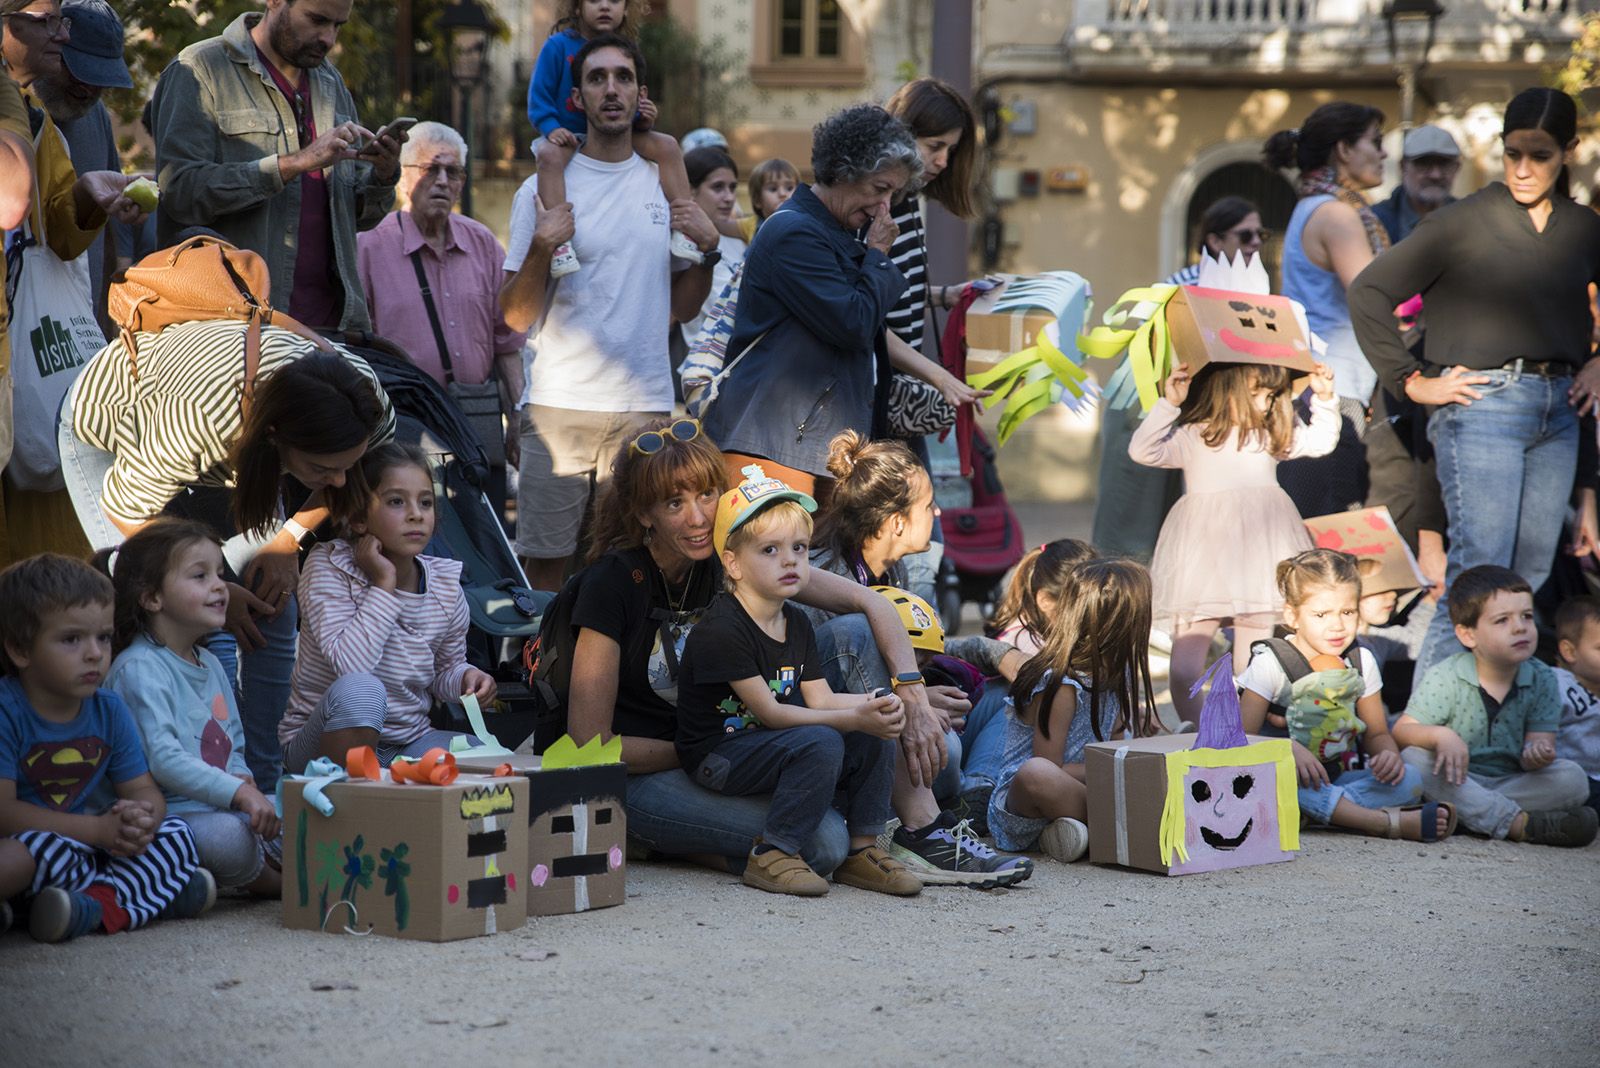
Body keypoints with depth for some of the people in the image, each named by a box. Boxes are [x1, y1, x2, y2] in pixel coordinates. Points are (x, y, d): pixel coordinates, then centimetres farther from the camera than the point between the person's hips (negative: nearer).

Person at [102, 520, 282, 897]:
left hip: (222, 807, 9)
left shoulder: (210, 664, 18)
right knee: (228, 834, -35)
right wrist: (239, 793, -30)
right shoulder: (139, 668, -13)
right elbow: (162, 758, -24)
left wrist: (243, 779, -1)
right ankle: (274, 884, -7)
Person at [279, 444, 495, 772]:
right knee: (358, 689, -38)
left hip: (408, 743, 5)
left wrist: (465, 677, -6)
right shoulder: (327, 567, -13)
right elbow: (350, 665, -28)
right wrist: (384, 585, -24)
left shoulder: (446, 584, 1)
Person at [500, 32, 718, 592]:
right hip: (559, 404, -2)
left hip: (646, 405, 3)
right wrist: (540, 249, -16)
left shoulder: (665, 185, 12)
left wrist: (709, 247, 0)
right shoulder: (544, 188, 1)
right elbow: (515, 316, -1)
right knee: (545, 565, -1)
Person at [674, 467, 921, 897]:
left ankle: (862, 850, 2)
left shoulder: (797, 624, 9)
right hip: (717, 756, -8)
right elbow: (769, 712, -21)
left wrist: (876, 702, -16)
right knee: (821, 743, -30)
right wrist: (853, 718, -26)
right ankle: (770, 857, -22)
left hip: (771, 744, 8)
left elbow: (820, 699, 4)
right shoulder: (720, 630, -19)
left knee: (876, 736, -6)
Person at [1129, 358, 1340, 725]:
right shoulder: (1191, 437, -1)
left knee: (1253, 664, 9)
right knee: (1186, 665, -8)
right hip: (1206, 563, -4)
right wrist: (1168, 404, -22)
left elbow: (1321, 440, 21)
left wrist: (1324, 398, 7)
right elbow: (1143, 450, -12)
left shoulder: (1272, 436, 14)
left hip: (1258, 554, 4)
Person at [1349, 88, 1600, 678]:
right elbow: (1368, 292, -6)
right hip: (1483, 405, -6)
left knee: (1532, 574, 7)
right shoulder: (1463, 222, -4)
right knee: (1479, 575, -13)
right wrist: (1412, 381, -8)